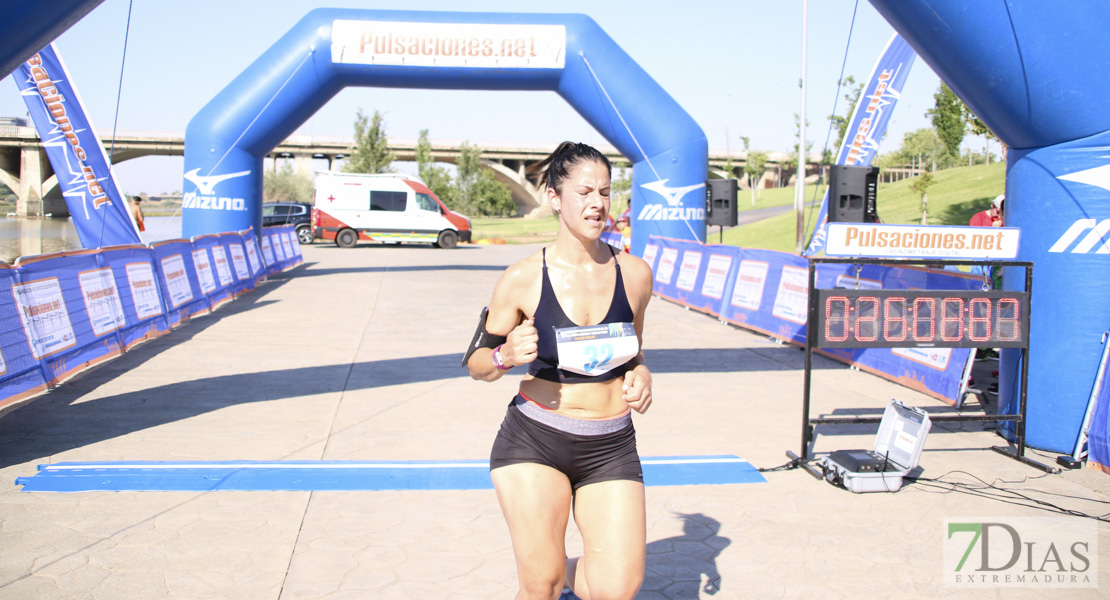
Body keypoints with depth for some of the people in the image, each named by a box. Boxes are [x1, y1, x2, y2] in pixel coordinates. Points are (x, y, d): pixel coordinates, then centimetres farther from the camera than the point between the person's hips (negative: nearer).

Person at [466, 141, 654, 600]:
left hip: (611, 447, 2)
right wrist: (507, 356, -21)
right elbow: (477, 364, 1)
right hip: (533, 441, -2)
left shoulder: (634, 273, 2)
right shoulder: (523, 279, -7)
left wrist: (640, 373, -3)